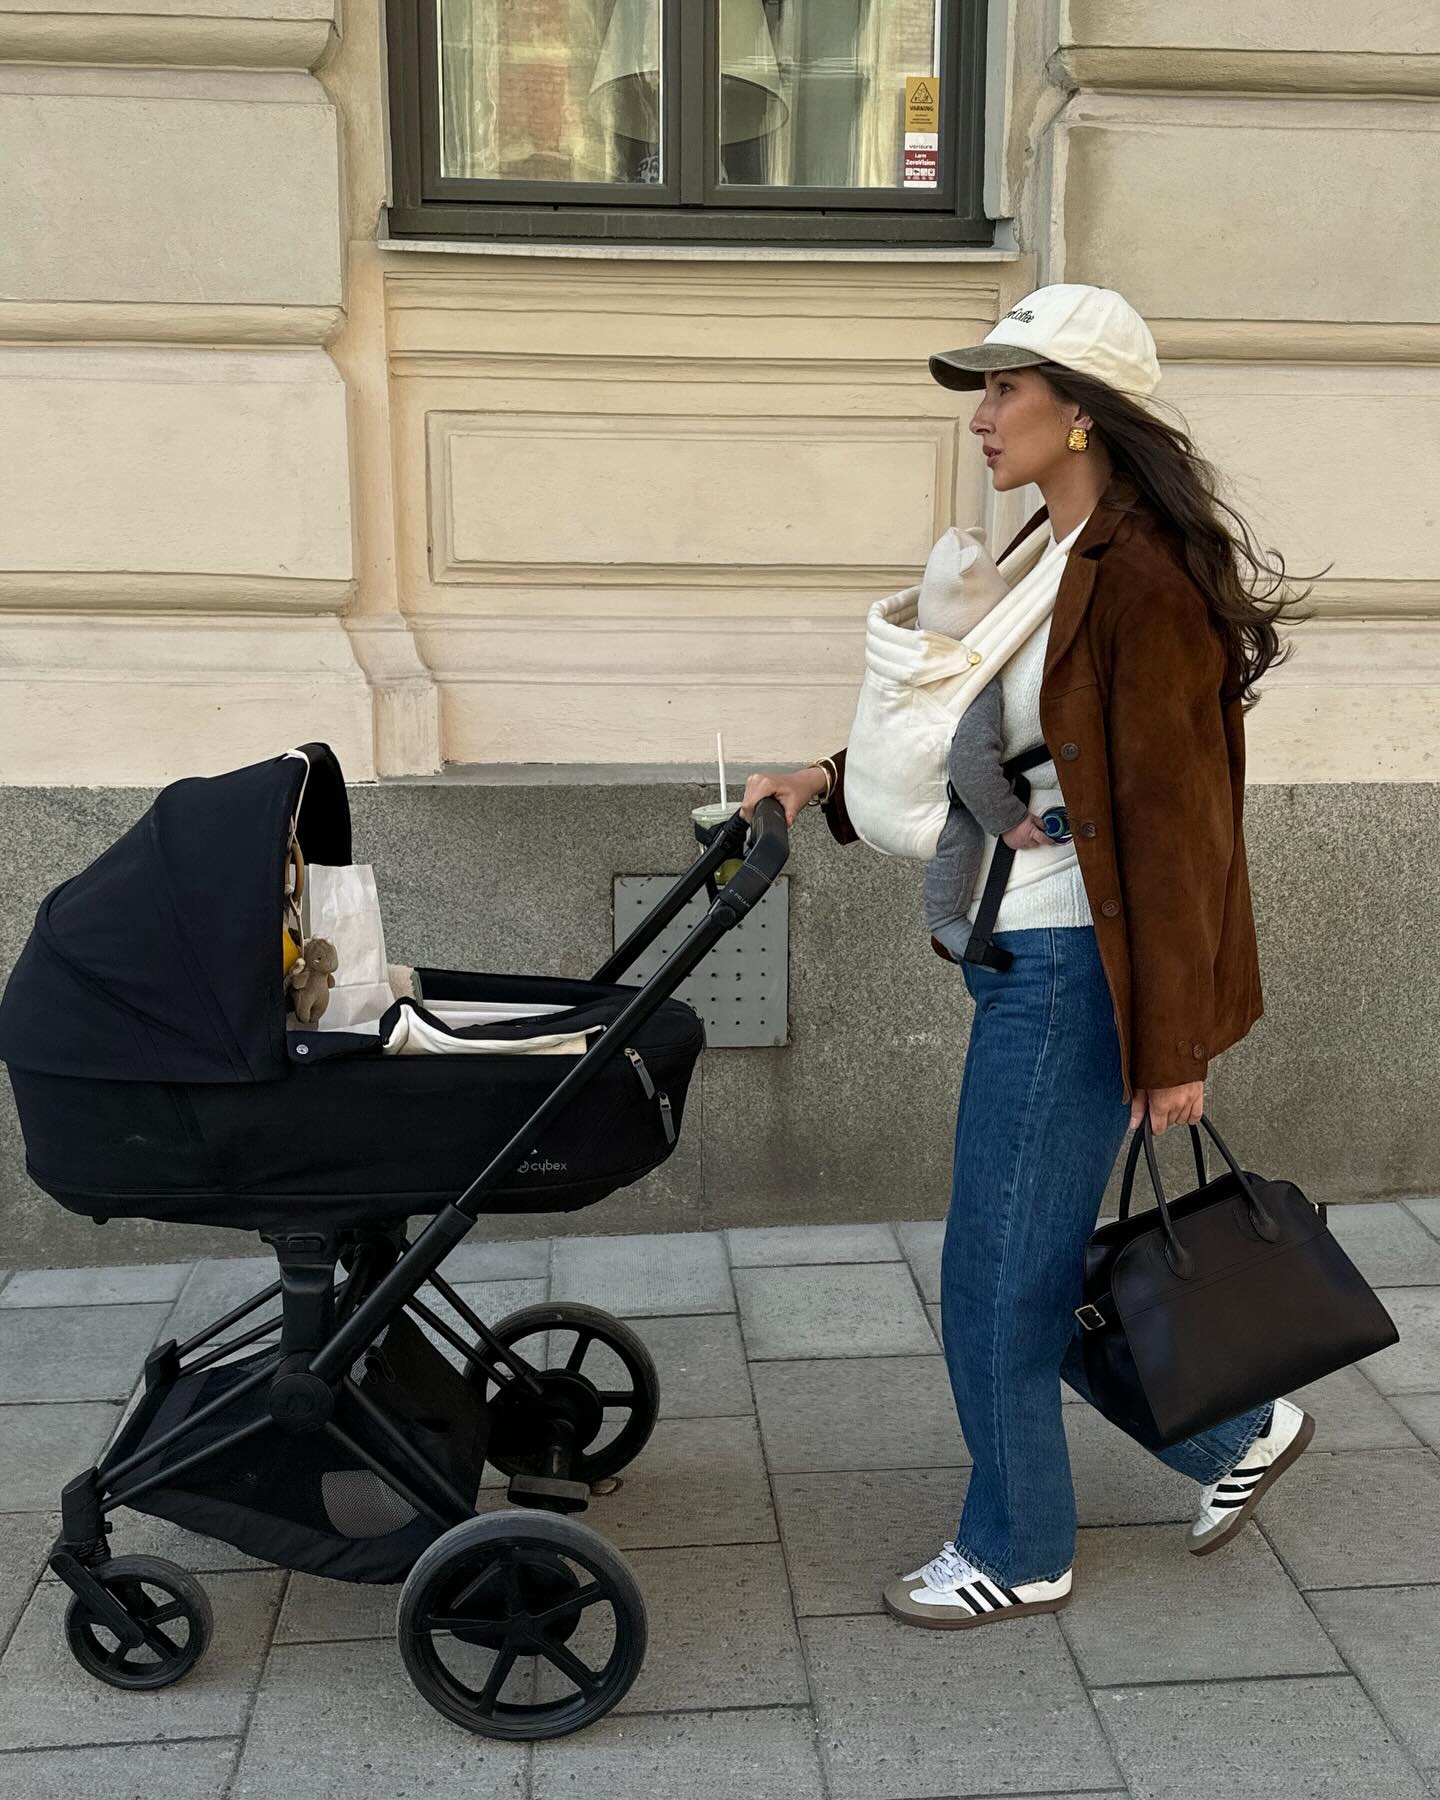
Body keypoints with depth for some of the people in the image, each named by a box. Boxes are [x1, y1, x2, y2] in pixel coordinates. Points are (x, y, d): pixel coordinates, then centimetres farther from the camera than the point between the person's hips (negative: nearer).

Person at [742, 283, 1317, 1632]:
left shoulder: (1143, 582, -17)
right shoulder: (1049, 562, 12)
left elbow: (1172, 825, -19)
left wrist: (1174, 1045, -17)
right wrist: (831, 782, 10)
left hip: (1074, 972, -10)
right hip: (1022, 960, 10)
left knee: (998, 1275, 4)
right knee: (1040, 1263, 19)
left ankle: (1016, 1553, 27)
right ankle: (1236, 1433, 39)